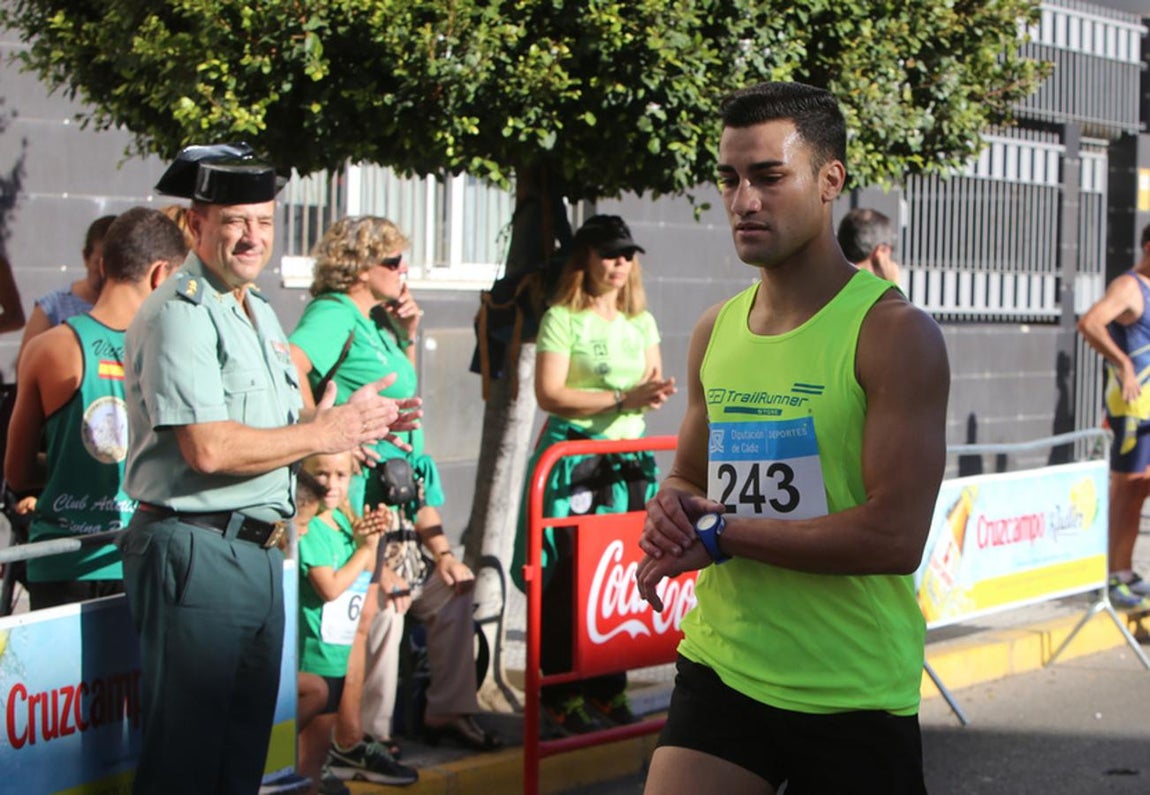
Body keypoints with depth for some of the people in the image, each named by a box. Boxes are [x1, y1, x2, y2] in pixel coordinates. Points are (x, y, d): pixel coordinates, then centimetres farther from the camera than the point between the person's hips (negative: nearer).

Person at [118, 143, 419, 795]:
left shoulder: (259, 311, 17)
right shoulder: (180, 315, -15)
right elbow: (208, 449, -24)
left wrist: (362, 423, 8)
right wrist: (326, 432, -14)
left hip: (260, 550, 10)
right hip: (197, 551, -10)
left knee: (247, 741, 16)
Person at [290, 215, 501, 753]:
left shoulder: (377, 320, 15)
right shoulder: (333, 313, -12)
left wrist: (407, 335, 14)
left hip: (401, 481, 10)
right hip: (363, 489, -10)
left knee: (450, 586, 12)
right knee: (382, 602, -11)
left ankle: (448, 711, 21)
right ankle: (371, 735, 0)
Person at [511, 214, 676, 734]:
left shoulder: (640, 321, 15)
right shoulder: (563, 318, -4)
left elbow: (654, 384, 13)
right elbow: (549, 394, -12)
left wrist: (655, 392, -11)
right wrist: (624, 399, -16)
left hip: (630, 458, 6)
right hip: (574, 454, -5)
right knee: (570, 578, -5)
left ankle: (607, 688, 14)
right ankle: (561, 695, 2)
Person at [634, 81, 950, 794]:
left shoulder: (895, 334, -11)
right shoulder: (714, 333, 9)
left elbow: (896, 536, -20)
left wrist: (721, 536, -16)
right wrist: (669, 511, -2)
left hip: (852, 698, -4)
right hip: (721, 668, 4)